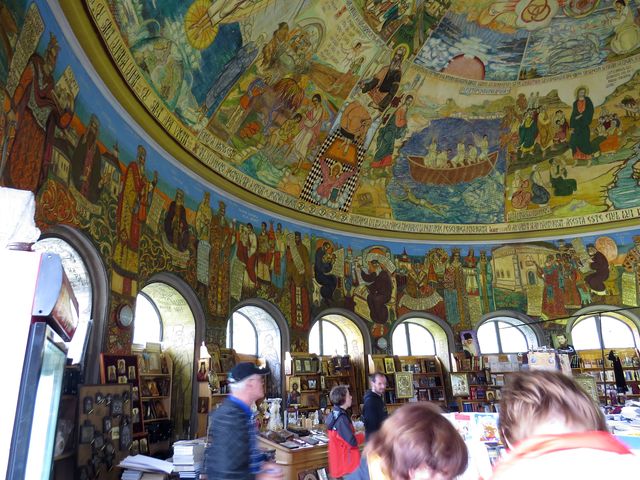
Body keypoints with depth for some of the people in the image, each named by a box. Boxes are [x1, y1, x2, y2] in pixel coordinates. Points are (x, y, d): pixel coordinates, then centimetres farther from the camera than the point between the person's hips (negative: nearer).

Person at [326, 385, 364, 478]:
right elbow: (353, 442, -24)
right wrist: (362, 435, -7)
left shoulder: (333, 414, 5)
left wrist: (355, 434, 8)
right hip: (346, 463, -9)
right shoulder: (341, 418, -25)